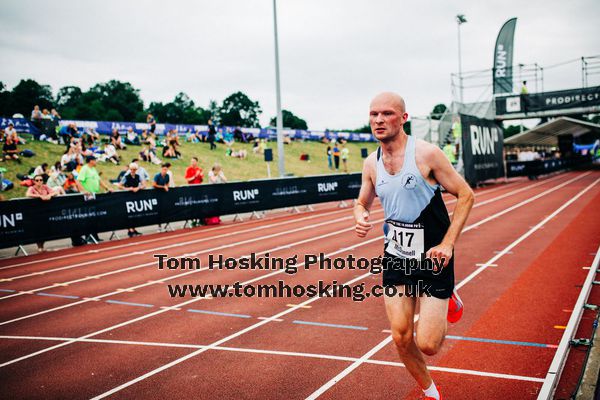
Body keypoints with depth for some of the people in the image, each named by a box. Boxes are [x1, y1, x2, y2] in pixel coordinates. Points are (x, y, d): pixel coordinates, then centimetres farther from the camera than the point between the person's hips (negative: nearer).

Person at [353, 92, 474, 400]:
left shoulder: (426, 153, -15)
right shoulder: (371, 164, 1)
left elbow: (465, 195, -9)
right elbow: (362, 203, 17)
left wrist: (448, 243, -16)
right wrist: (360, 217, -8)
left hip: (432, 258, -4)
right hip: (395, 258, 4)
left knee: (427, 344, -4)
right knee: (401, 338, 3)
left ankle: (448, 302, 29)